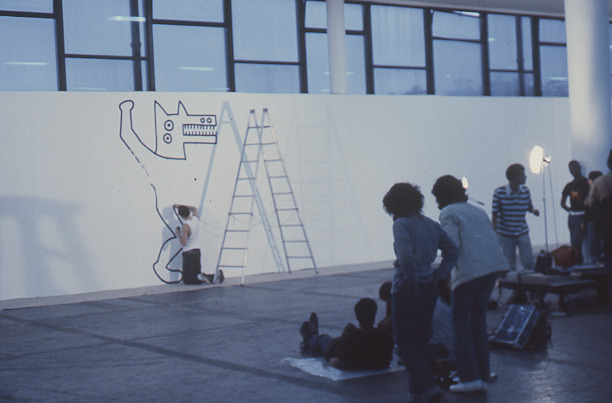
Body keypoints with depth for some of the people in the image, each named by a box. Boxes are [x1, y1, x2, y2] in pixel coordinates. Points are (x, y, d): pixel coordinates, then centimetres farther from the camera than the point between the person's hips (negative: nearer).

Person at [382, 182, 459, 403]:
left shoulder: (401, 225, -14)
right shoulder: (431, 224, 8)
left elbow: (405, 257, -29)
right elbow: (452, 251, 11)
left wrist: (412, 281, -16)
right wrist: (438, 275, 8)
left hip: (406, 291, -7)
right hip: (429, 290, 7)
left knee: (405, 345, 1)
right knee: (422, 342, 17)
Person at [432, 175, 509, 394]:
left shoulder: (447, 213, 1)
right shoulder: (478, 210, 23)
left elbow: (453, 245, -11)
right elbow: (494, 238, 19)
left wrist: (446, 271, -4)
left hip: (469, 270, -7)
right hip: (494, 266, 7)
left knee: (460, 324, 2)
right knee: (479, 321, 16)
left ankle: (470, 378, -4)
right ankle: (483, 376, 16)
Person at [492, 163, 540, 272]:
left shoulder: (525, 191, -3)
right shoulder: (499, 193, -13)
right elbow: (495, 214, -8)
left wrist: (533, 210, -12)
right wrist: (495, 233, -12)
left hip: (522, 232, 3)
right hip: (506, 234, -3)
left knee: (528, 263, -2)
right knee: (510, 265, 3)